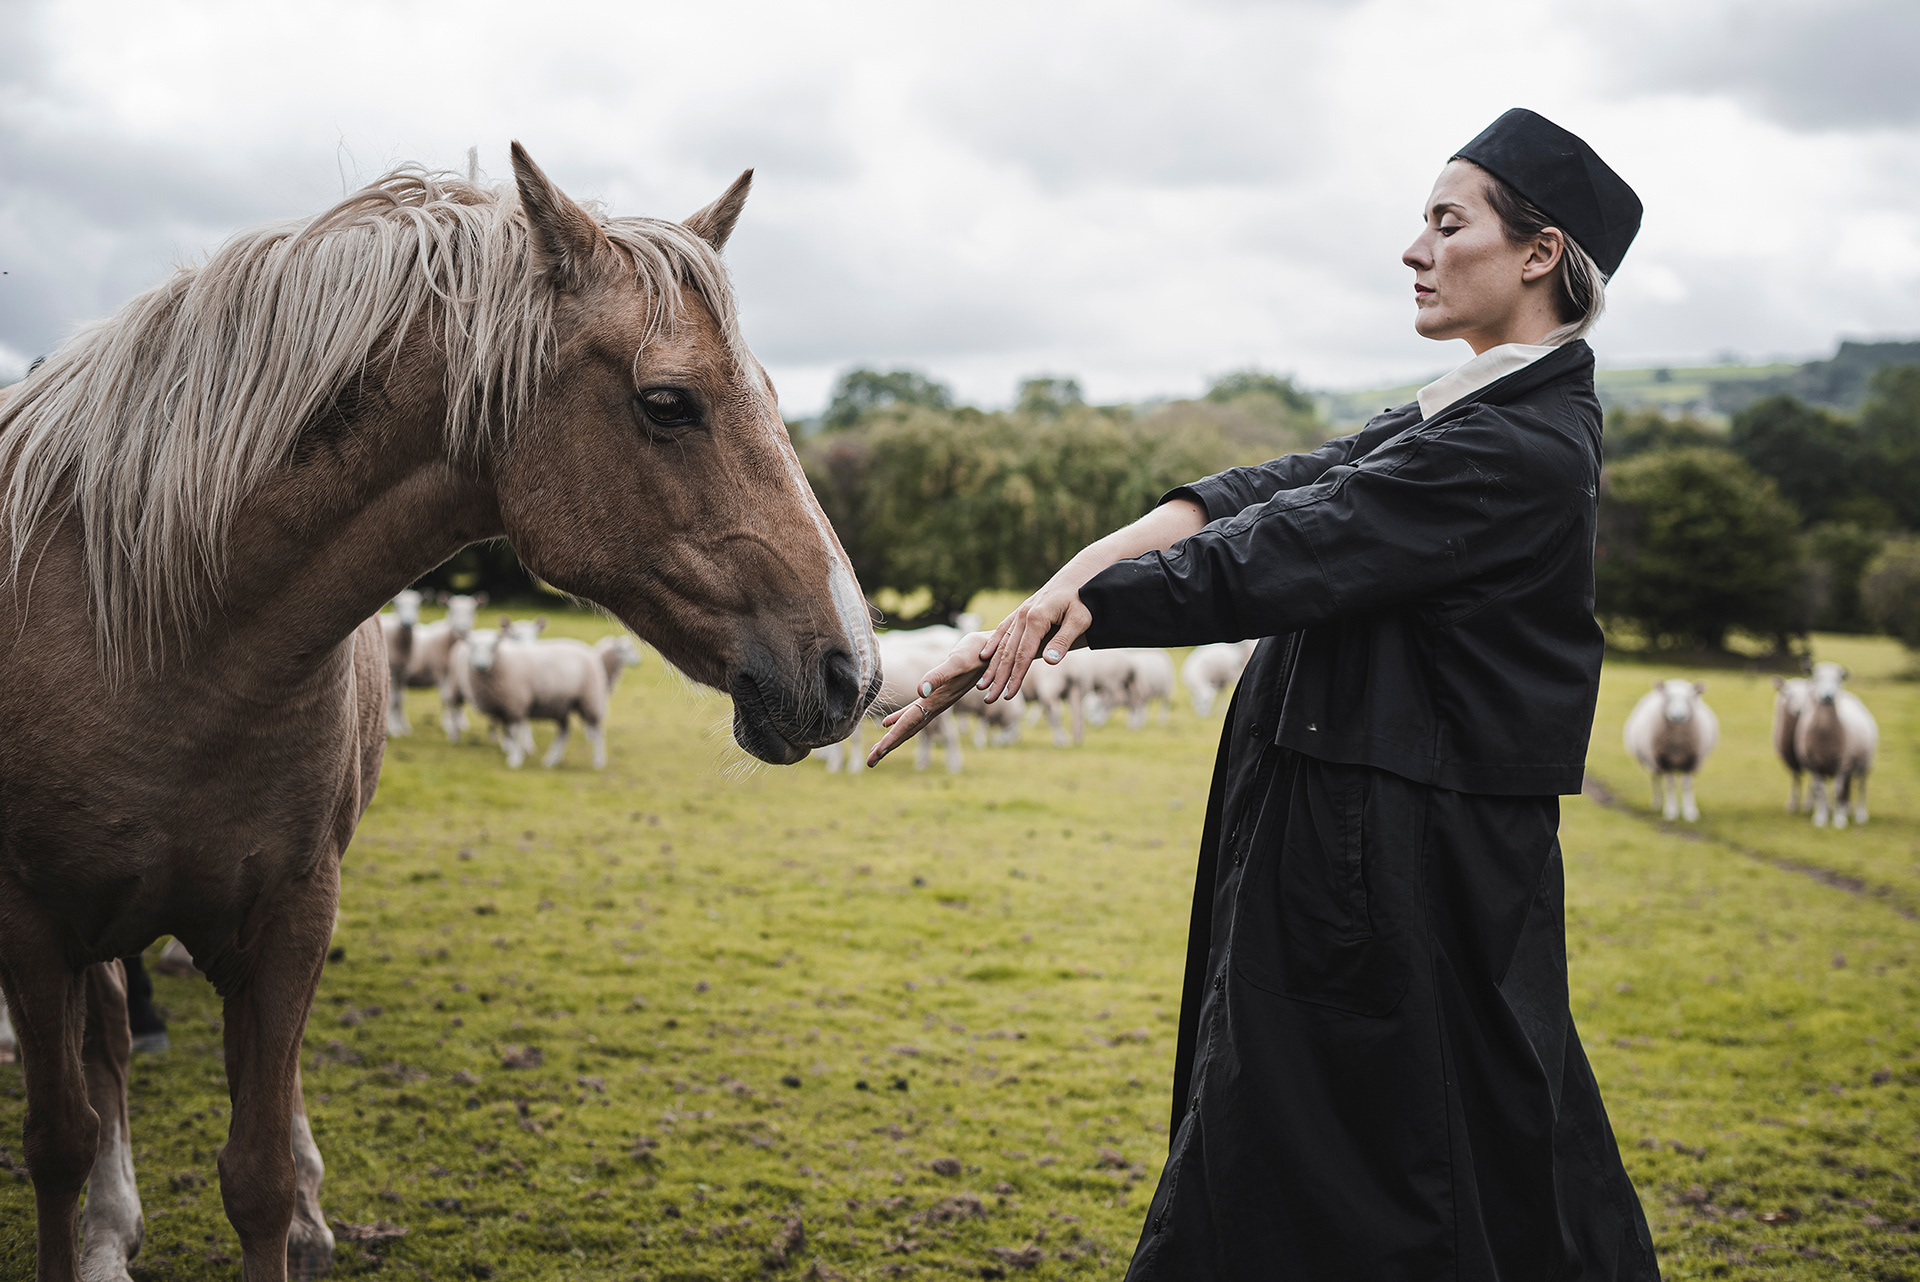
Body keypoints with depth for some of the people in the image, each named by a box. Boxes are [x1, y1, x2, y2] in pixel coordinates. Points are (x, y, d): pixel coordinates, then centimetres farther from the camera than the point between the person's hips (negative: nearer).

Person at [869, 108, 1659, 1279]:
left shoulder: (1521, 452, -19)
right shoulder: (1469, 413, 11)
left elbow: (1256, 565, -22)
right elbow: (1271, 488, -1)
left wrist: (1025, 632, -20)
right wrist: (1080, 575, -17)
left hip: (1391, 863, -9)